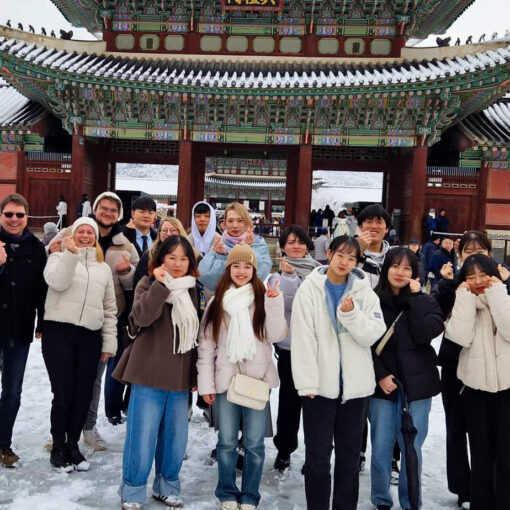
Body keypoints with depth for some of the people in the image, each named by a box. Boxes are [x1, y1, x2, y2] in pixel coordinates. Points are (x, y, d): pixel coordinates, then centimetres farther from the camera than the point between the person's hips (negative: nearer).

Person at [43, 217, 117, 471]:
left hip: (90, 336, 3)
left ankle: (73, 444, 23)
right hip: (59, 331, -3)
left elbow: (110, 309, 15)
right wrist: (71, 253, -19)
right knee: (63, 392, -3)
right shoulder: (60, 257, 8)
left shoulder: (104, 268, 17)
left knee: (83, 394, 5)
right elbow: (56, 282, -15)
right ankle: (58, 447, 15)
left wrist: (109, 343, 10)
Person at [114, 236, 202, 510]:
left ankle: (167, 487, 28)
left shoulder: (191, 289, 11)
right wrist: (160, 284, -25)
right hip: (149, 373, -4)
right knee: (143, 435, 0)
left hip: (180, 376, 5)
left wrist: (196, 373, 15)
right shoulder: (149, 283, -2)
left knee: (176, 436, 10)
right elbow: (142, 316, -23)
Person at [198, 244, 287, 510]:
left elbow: (276, 335, -9)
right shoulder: (217, 302, 5)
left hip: (257, 380, -1)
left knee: (254, 443, 6)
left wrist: (274, 302, -19)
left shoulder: (263, 299, 1)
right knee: (227, 442, 10)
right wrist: (205, 383, 0)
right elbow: (206, 344, 4)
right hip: (225, 380, 1)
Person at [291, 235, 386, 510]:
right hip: (320, 383, -2)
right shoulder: (310, 289, -5)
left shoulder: (364, 291, 3)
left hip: (355, 384, 3)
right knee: (317, 455, 5)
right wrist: (306, 382, -13)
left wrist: (350, 314, -20)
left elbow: (374, 334, -5)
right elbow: (302, 338, -9)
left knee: (350, 454, 14)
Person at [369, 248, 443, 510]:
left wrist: (415, 297, -11)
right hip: (381, 385, 0)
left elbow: (426, 333, -14)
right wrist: (380, 375, -10)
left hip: (416, 385, 1)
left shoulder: (425, 301, 5)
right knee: (380, 447, 3)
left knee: (412, 448, 5)